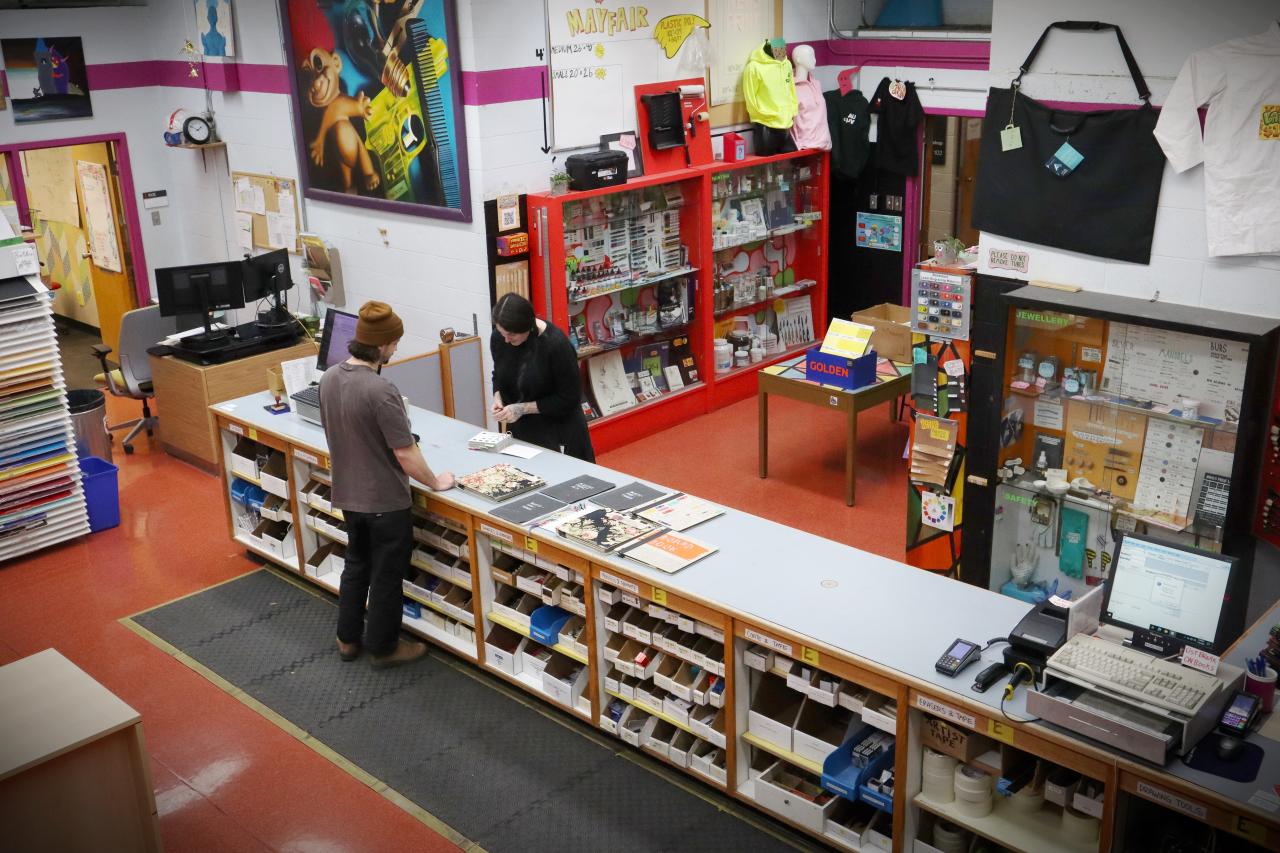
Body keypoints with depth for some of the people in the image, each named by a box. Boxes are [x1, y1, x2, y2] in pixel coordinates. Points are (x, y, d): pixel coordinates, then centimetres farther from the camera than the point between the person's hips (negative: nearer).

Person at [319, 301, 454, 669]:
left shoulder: (328, 378, -5)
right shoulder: (380, 391, -29)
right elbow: (407, 458, -24)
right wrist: (436, 482, -8)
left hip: (348, 493, 7)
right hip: (385, 500, -7)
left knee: (356, 564, 25)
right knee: (386, 575, 11)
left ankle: (348, 639, 37)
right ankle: (383, 648, 27)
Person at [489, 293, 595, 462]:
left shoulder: (556, 344, -23)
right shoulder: (498, 338, -7)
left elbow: (570, 398, -17)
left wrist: (523, 408, -20)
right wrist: (497, 396, -8)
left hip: (559, 432, -4)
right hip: (520, 429, 5)